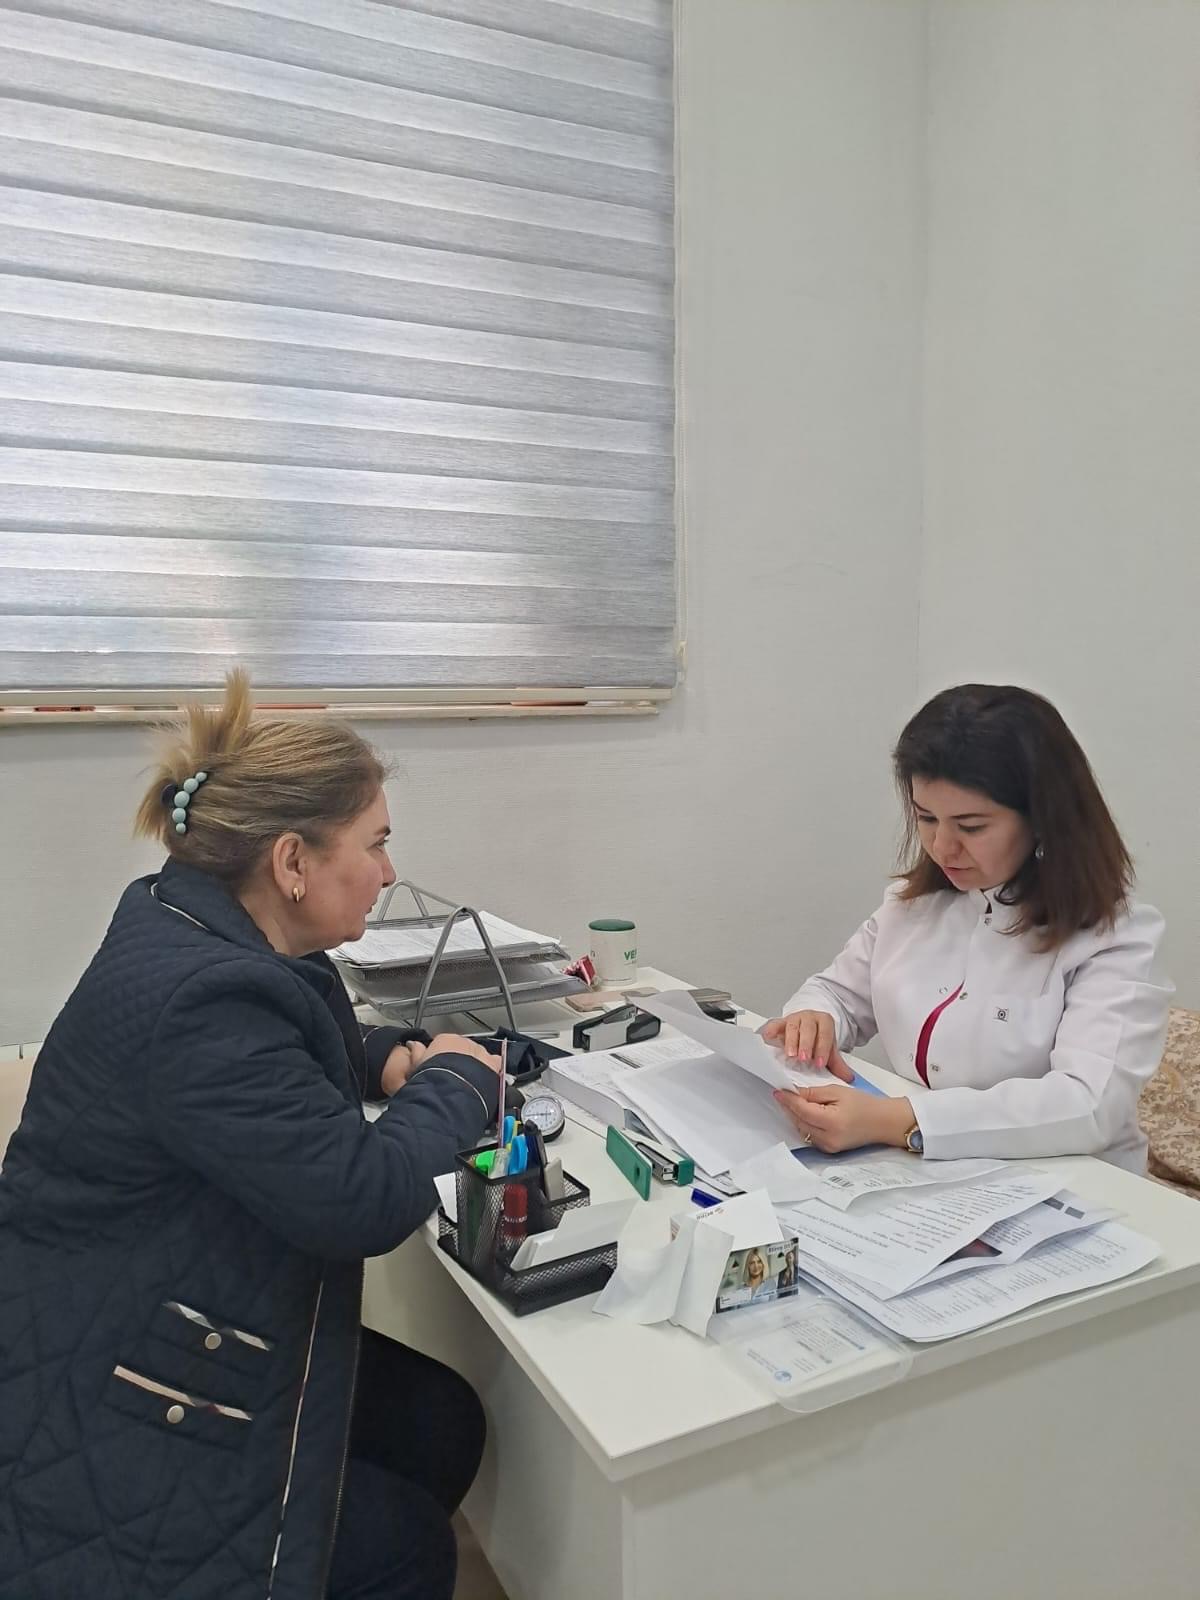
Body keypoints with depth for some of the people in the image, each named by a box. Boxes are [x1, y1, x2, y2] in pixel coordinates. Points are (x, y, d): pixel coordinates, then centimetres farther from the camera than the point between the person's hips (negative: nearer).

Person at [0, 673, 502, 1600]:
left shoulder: (199, 933, -2)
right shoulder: (191, 998, -33)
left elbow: (286, 1057, 19)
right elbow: (363, 1200, -33)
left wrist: (393, 1059, -1)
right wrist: (456, 1084, -14)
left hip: (159, 1333, 9)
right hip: (89, 1421, -9)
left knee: (444, 1423, 10)